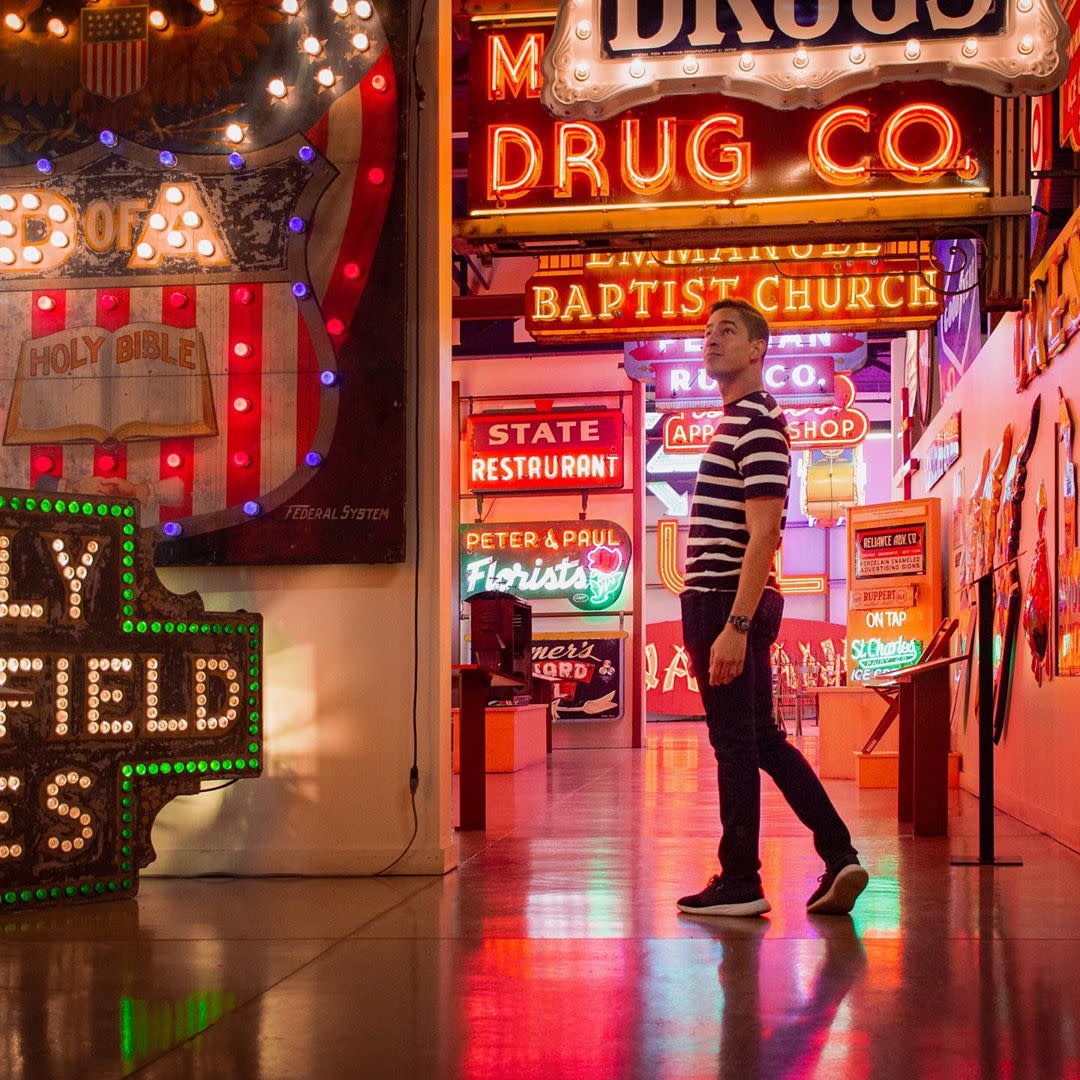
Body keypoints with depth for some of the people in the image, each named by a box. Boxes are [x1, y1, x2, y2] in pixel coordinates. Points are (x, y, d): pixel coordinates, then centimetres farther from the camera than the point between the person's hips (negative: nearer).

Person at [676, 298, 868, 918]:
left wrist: (735, 625, -24)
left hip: (729, 603, -10)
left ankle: (740, 884, 8)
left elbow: (764, 533, -20)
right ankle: (839, 857, 17)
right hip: (721, 601, 10)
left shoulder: (758, 421, -12)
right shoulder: (736, 420, 19)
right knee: (763, 740, 14)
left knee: (736, 743, -1)